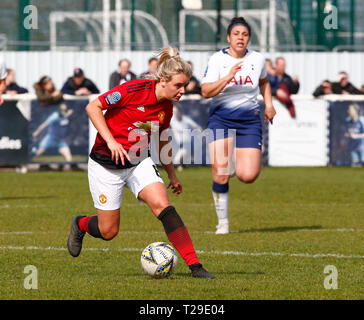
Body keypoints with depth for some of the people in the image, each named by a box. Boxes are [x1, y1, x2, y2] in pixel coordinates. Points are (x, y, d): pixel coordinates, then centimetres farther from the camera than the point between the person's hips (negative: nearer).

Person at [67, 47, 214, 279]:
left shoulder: (167, 107, -1)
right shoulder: (134, 90, -22)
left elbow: (163, 141, 17)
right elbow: (93, 107, -17)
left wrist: (172, 175, 23)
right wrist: (110, 140, -25)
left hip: (140, 162, 5)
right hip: (107, 164, -5)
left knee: (163, 206, -19)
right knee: (108, 231, 1)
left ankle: (195, 266, -21)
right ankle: (80, 225, 37)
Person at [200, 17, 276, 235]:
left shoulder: (257, 59, 4)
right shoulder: (217, 60, -5)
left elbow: (264, 81, 26)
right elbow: (206, 91, -14)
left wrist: (269, 104, 12)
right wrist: (228, 77, -26)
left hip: (250, 120, 2)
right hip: (221, 119, -2)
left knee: (249, 176, -12)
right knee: (220, 175, -11)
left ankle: (241, 165, 26)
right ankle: (223, 222, 6)